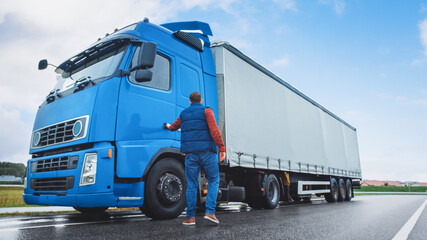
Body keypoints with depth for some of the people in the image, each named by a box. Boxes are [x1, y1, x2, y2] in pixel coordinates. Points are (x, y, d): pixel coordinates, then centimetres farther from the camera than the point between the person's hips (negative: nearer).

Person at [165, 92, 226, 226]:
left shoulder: (184, 114, 18)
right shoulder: (206, 111, 3)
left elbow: (175, 126, 39)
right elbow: (214, 130, -12)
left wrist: (169, 127, 62)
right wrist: (222, 148, -14)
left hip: (190, 153, 4)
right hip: (207, 151, -3)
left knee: (191, 185, 6)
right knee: (214, 181, 9)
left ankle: (190, 217, 9)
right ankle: (210, 212, -2)